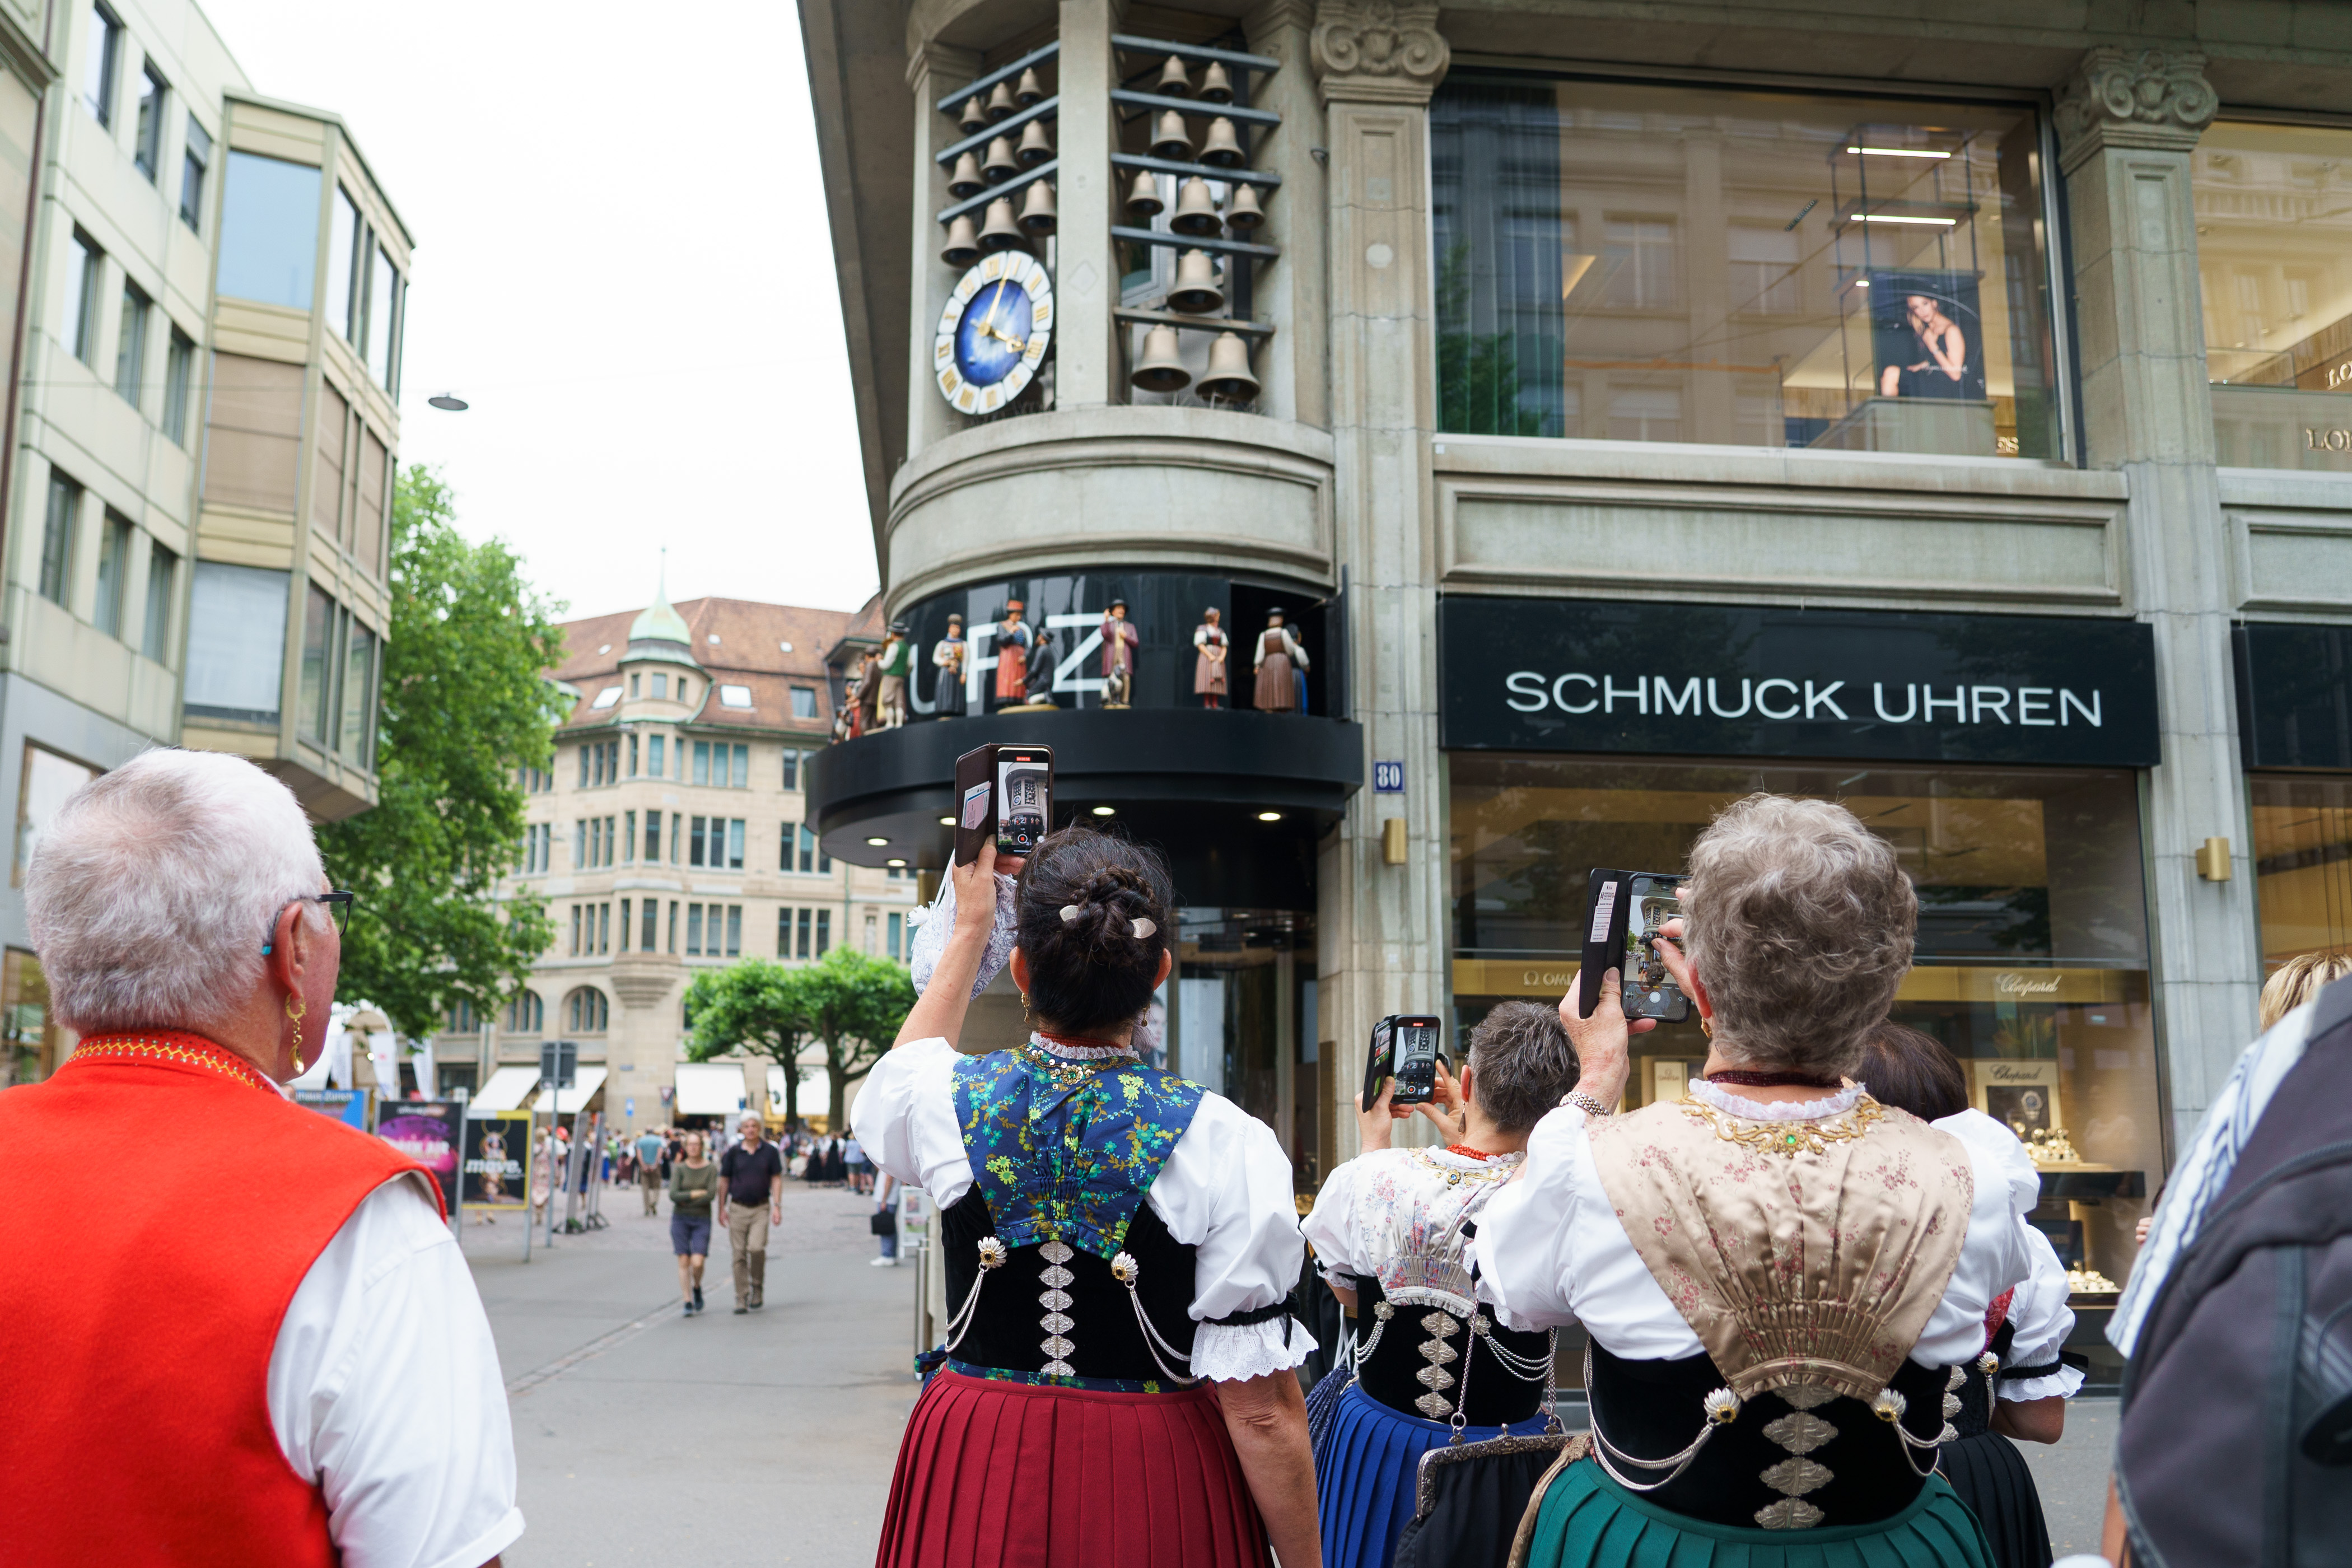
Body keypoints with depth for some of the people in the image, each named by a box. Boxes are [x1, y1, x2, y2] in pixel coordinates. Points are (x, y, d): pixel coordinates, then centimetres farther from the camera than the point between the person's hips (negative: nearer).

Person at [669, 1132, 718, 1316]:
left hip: (702, 1220, -1)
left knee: (697, 1263, -11)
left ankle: (697, 1288, 20)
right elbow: (673, 1195, -9)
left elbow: (711, 1195, -12)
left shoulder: (711, 1169, -3)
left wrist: (686, 1201, -8)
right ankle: (688, 1302, 6)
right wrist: (697, 1193, -12)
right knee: (684, 1261, -2)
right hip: (680, 1220, 1)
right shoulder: (679, 1169, 1)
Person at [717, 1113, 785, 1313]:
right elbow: (724, 1181, 9)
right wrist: (722, 1208, 5)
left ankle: (758, 1287, 5)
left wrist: (777, 1206, -4)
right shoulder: (733, 1153, 3)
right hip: (738, 1208, 1)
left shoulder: (770, 1151, 2)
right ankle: (741, 1299, 8)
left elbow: (776, 1179, 4)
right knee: (739, 1255, 0)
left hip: (761, 1208, -1)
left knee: (756, 1248, -18)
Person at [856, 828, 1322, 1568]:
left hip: (974, 1477, 2)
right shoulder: (1226, 1144, -17)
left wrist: (970, 928, 26)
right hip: (1157, 1490, -2)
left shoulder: (949, 1104, -10)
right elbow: (1261, 1411, -16)